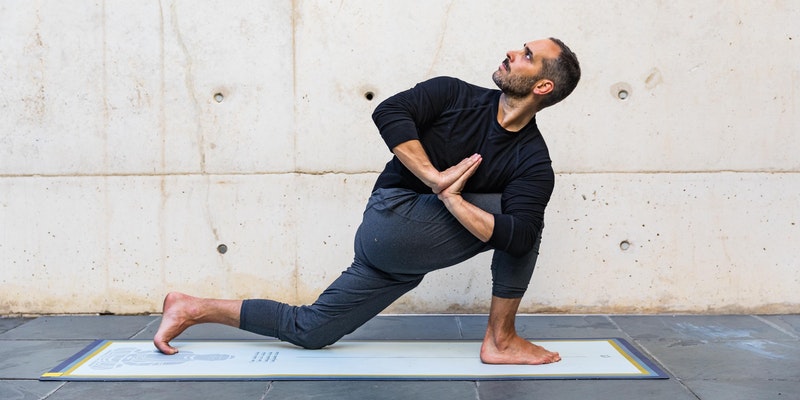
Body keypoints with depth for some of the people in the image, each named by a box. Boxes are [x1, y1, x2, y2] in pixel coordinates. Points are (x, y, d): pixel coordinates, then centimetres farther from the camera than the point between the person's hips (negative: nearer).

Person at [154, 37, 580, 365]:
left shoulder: (533, 161, 1)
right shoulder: (455, 96, -2)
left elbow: (517, 238, -13)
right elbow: (388, 113, -15)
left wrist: (452, 199, -22)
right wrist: (437, 179, -21)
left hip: (393, 249, 5)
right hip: (394, 216, -5)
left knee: (307, 330, 14)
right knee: (519, 210, -14)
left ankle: (194, 308, 32)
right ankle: (500, 341, -2)